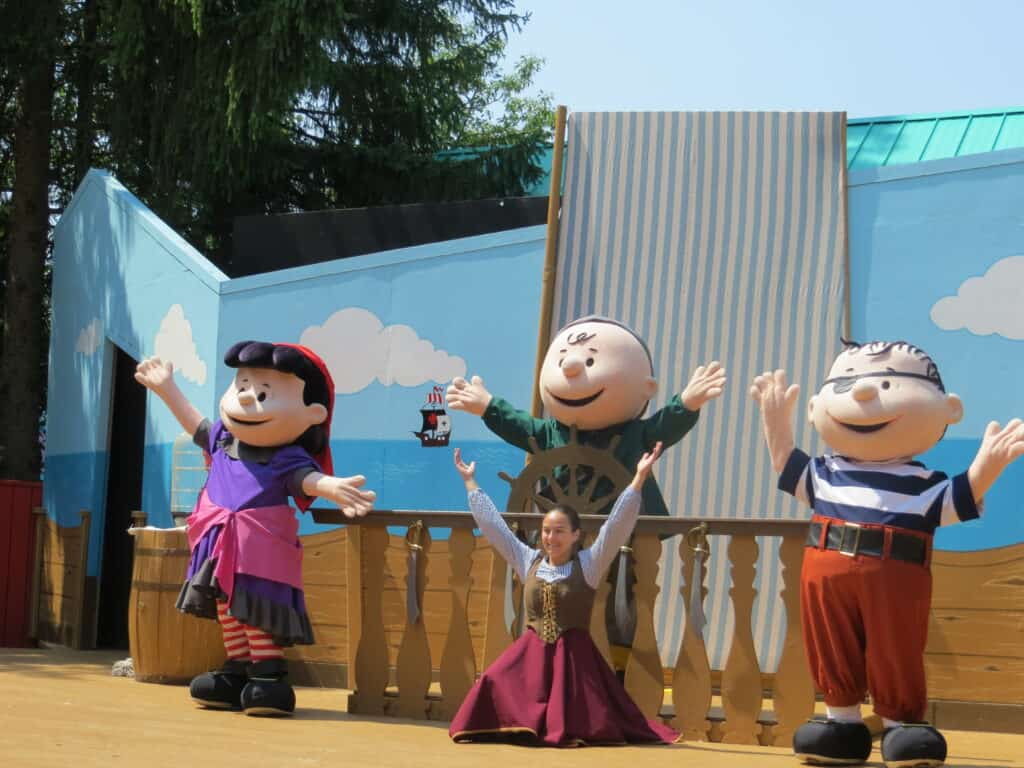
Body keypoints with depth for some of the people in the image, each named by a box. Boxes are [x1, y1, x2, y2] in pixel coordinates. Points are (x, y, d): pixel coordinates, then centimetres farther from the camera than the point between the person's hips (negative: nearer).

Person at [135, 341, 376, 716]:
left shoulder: (286, 459, -13)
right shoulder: (222, 439, 7)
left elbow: (309, 478, -28)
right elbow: (196, 424, 25)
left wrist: (334, 488, -51)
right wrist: (167, 389, 32)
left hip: (261, 553, -7)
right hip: (221, 547, 7)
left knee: (257, 613, -8)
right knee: (226, 609, 13)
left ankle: (269, 675, -2)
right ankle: (237, 671, 23)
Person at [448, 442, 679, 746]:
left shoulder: (588, 564, -1)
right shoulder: (529, 561, 8)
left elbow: (618, 522, -9)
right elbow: (492, 523, 14)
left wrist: (640, 477, -16)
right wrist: (470, 482, 17)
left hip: (573, 655, -3)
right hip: (530, 652, 3)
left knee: (572, 724, -14)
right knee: (494, 686, -20)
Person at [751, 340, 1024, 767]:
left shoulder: (922, 483, 4)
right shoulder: (825, 474, 14)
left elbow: (961, 500, 0)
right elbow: (788, 465, 25)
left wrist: (987, 464, -14)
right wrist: (776, 421, 21)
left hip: (893, 581, -3)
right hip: (825, 575, 3)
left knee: (895, 658, 3)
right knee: (833, 654, 9)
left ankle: (901, 724, 13)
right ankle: (842, 720, 21)